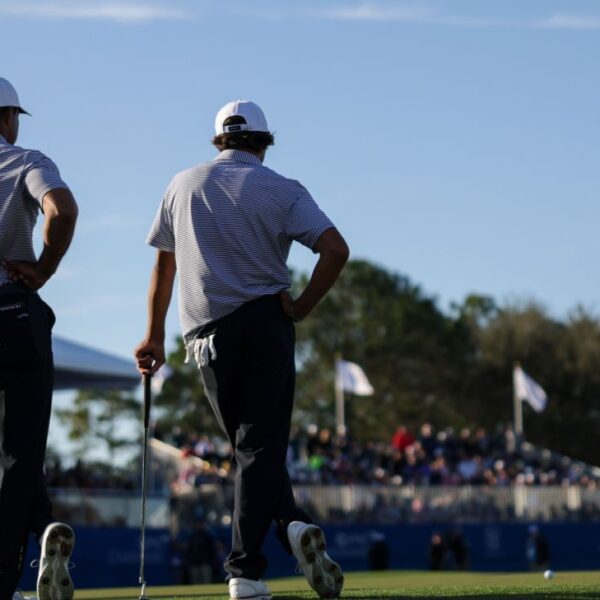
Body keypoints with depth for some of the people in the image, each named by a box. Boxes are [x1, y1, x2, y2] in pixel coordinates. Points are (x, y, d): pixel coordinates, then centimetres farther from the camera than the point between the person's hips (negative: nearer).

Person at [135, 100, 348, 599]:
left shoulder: (184, 185, 13)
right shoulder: (282, 190, 3)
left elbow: (164, 265, 16)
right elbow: (336, 249, -10)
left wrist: (154, 337, 22)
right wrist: (301, 308, -1)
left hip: (207, 333, 2)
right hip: (266, 323, -2)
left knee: (250, 443, 8)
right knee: (262, 446, 0)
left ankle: (292, 525, -11)